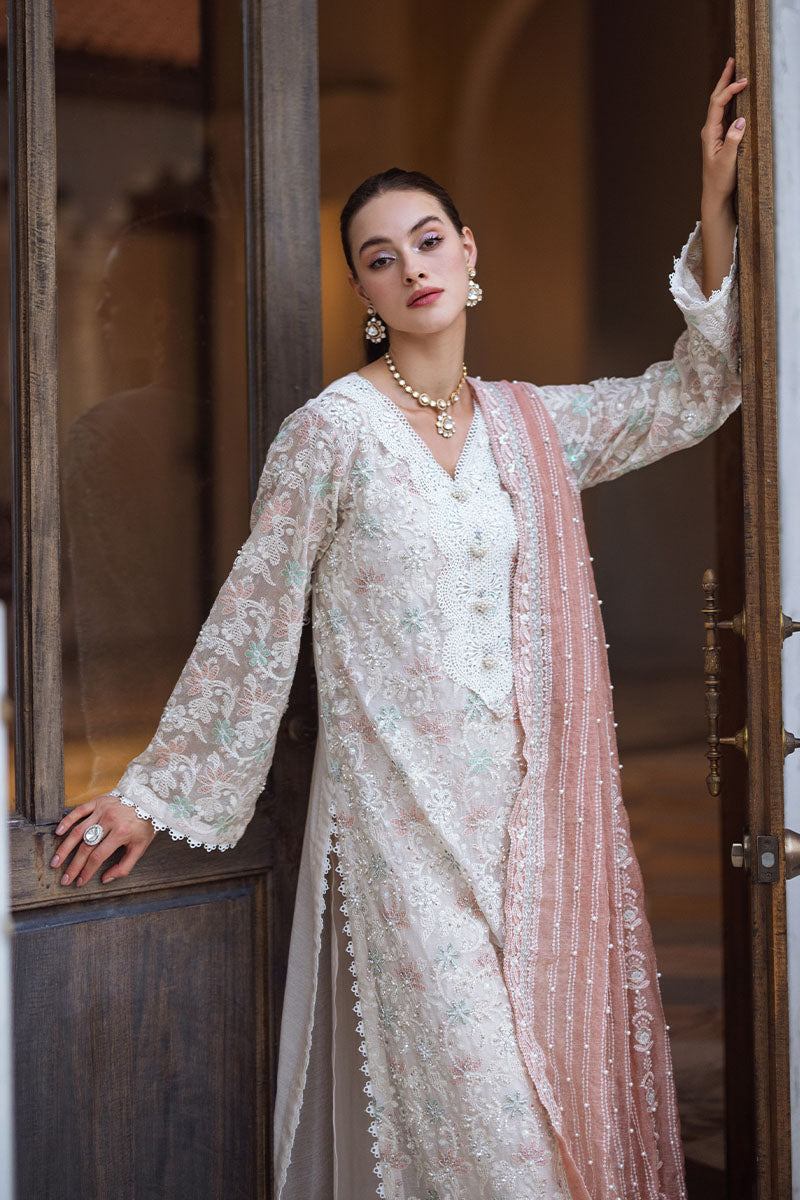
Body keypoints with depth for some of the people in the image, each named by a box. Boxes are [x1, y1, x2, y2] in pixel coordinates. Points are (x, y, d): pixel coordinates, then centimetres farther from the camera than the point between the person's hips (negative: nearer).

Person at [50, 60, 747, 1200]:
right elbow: (250, 623, -2)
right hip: (400, 812, -5)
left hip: (526, 806, 5)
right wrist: (155, 791, 2)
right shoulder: (330, 433, -5)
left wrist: (716, 205, 8)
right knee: (462, 1104, -4)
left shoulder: (530, 423, 10)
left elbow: (693, 393, 15)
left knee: (558, 1065, 9)